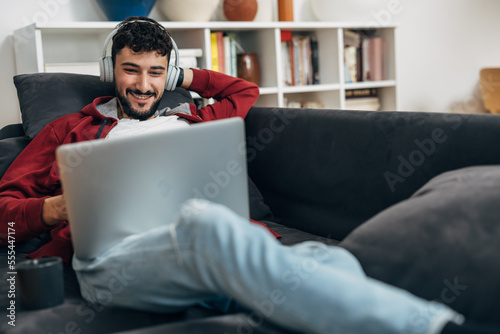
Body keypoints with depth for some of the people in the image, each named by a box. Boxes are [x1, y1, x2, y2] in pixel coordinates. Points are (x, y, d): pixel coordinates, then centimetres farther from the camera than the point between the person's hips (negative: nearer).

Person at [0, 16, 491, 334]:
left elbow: (245, 91, 50)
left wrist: (183, 76, 41)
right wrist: (52, 208, -1)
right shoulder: (70, 128, 28)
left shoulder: (189, 120, 34)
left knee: (331, 260, -28)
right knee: (204, 222, -42)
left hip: (203, 249, 5)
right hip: (110, 251, -4)